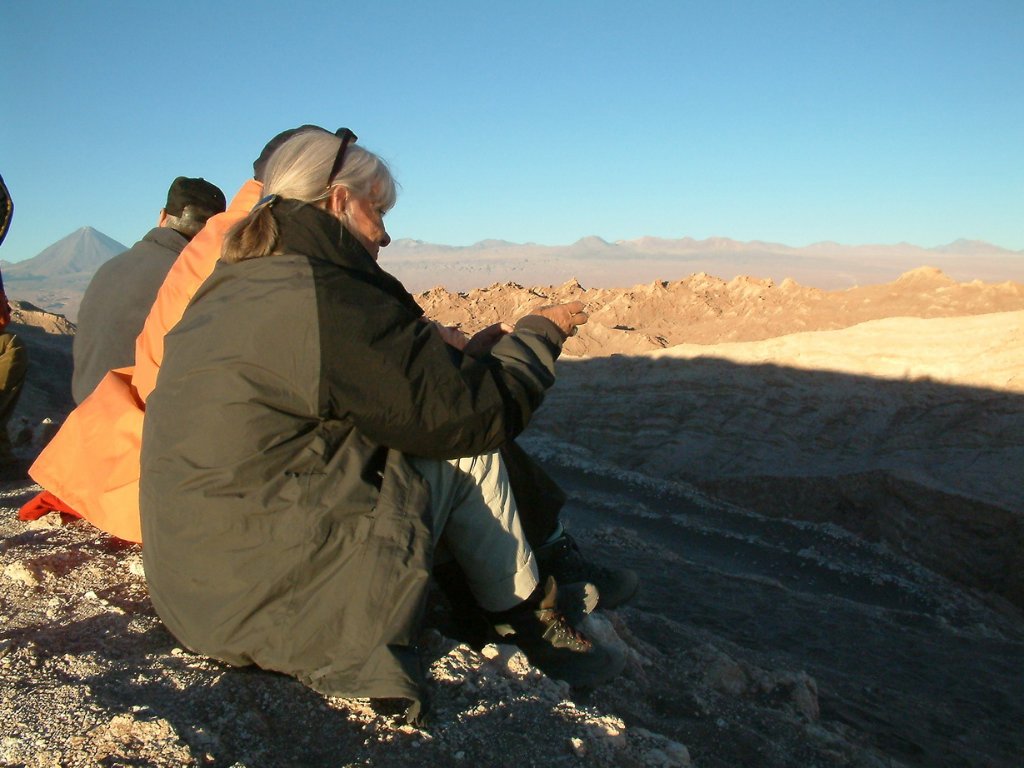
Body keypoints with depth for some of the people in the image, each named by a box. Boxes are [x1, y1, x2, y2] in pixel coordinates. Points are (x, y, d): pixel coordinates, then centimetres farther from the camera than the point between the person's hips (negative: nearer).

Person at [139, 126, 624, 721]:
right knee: (466, 451, 0)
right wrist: (540, 332, 5)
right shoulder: (323, 299, -19)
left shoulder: (227, 292, 10)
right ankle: (529, 618, 17)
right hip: (267, 602, -9)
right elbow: (475, 412, -13)